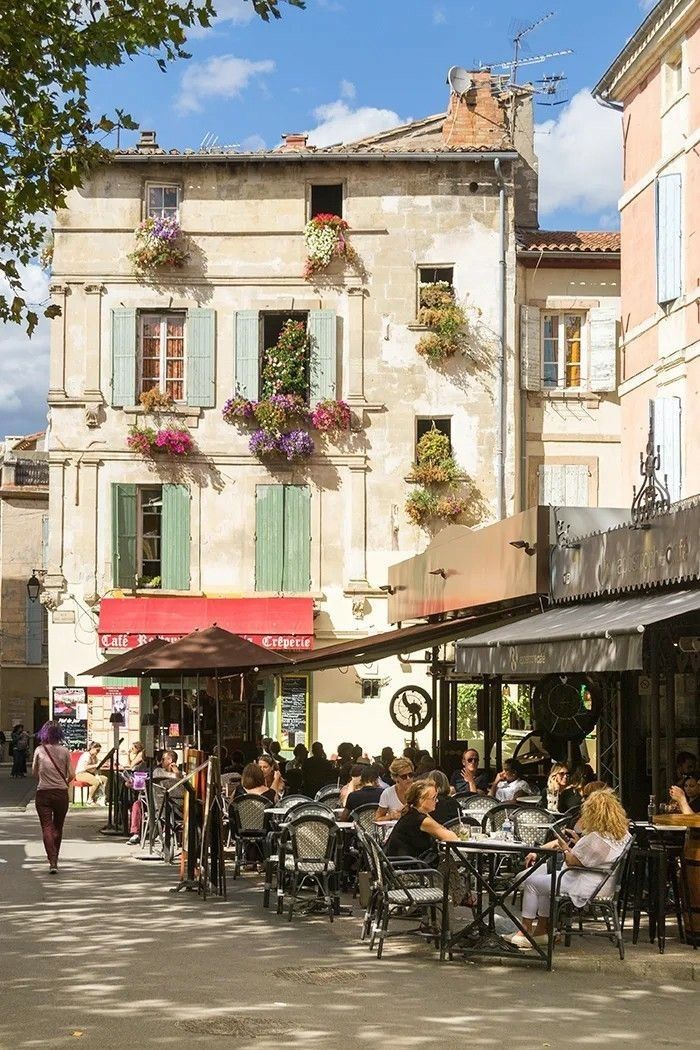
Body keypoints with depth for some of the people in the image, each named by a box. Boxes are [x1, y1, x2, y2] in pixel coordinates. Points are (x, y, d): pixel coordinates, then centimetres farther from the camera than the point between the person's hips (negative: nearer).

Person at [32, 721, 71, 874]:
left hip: (43, 793, -1)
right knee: (58, 827, 17)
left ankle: (52, 862, -17)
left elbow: (34, 772, 9)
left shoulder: (39, 750, -3)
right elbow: (70, 775, 1)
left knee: (47, 827, -3)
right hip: (61, 793, 1)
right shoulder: (64, 751, -2)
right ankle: (54, 858, 28)